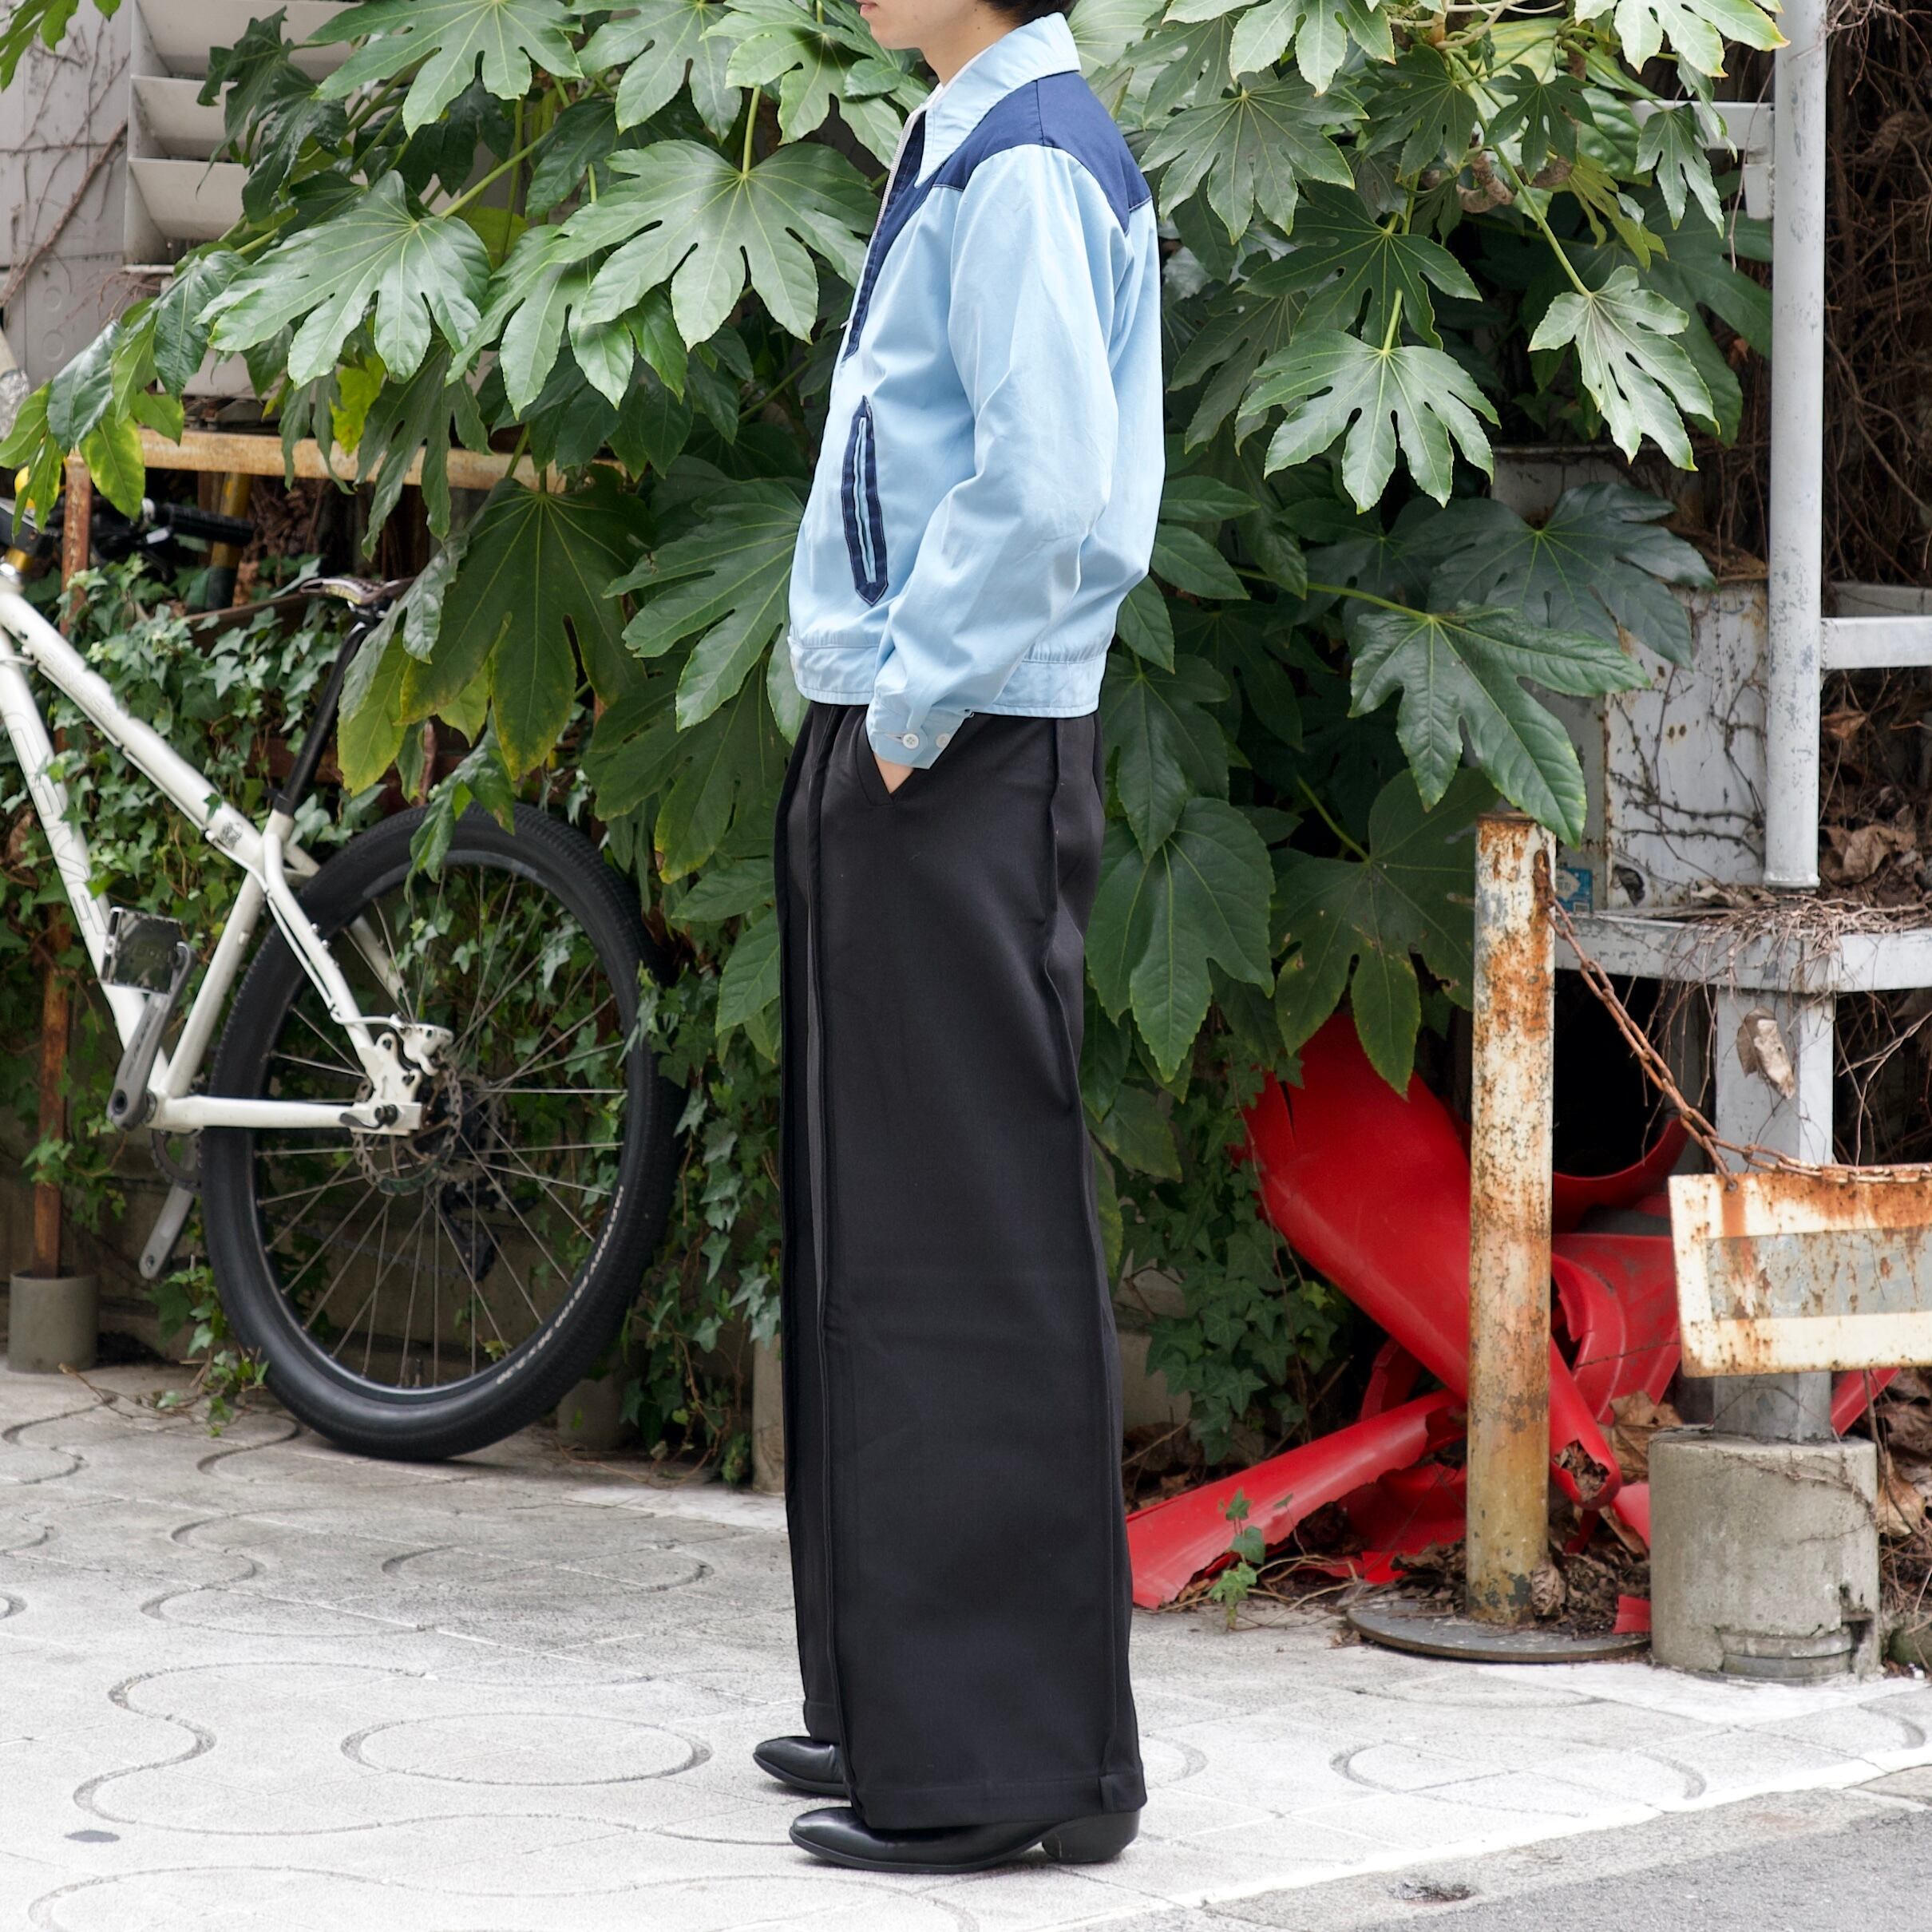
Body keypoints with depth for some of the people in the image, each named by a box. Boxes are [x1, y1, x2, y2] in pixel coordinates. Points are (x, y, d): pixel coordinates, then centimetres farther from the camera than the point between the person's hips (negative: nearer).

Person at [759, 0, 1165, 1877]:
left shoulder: (1024, 169, -15)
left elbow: (1048, 482, -25)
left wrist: (915, 705, -17)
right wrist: (880, 703, 14)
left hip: (962, 763, -10)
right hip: (895, 745, 10)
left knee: (967, 1243, -6)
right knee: (877, 1232, 16)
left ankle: (1008, 1759, -1)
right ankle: (909, 1703, 26)